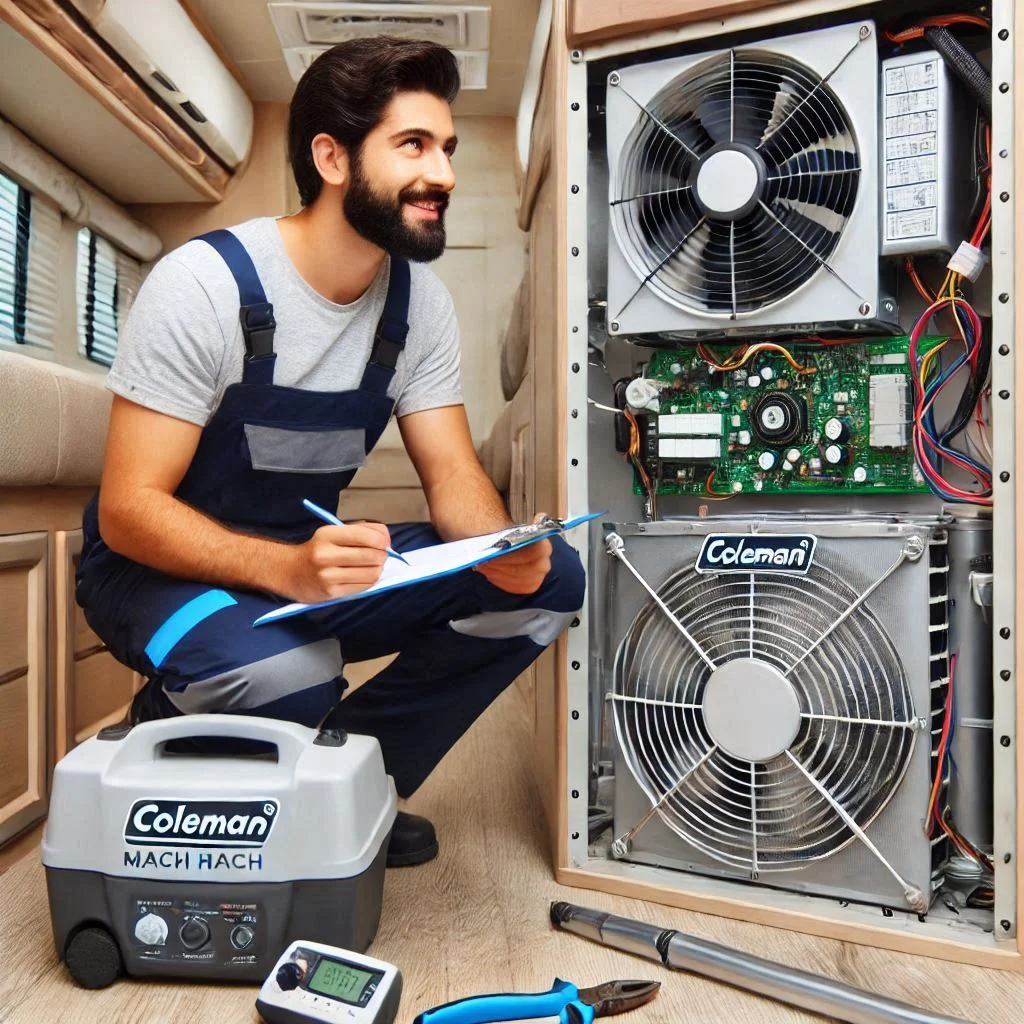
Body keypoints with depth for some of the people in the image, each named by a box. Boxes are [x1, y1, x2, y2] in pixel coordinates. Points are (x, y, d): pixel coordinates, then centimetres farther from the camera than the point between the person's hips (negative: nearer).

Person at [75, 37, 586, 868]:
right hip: (163, 566, -5)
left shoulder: (421, 301, -4)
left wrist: (501, 547, -27)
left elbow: (453, 475, -4)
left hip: (312, 562, 6)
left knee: (545, 579, -11)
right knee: (284, 676, -38)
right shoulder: (204, 282, -20)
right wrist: (289, 568, -39)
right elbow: (128, 511, -21)